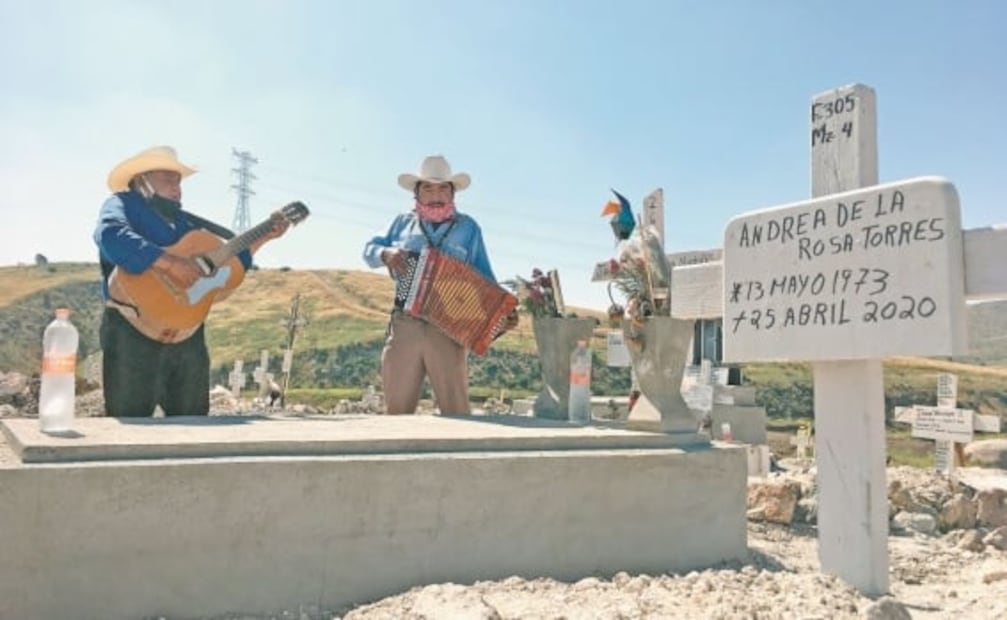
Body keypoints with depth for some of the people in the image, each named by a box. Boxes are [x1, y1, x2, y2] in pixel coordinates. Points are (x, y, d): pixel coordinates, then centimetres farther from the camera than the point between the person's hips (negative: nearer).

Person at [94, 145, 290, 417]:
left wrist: (263, 236, 14)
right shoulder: (123, 204, 3)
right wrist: (170, 262, -27)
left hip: (188, 335, 7)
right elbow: (111, 236, -21)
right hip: (134, 333, -7)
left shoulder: (185, 220, 23)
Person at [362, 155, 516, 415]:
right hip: (404, 327, 2)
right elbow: (369, 249, 21)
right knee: (397, 410, 6)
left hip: (448, 330, -2)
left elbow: (484, 278, 12)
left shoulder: (468, 228, 12)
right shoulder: (403, 222, 16)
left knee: (456, 413, -3)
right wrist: (386, 253, -3)